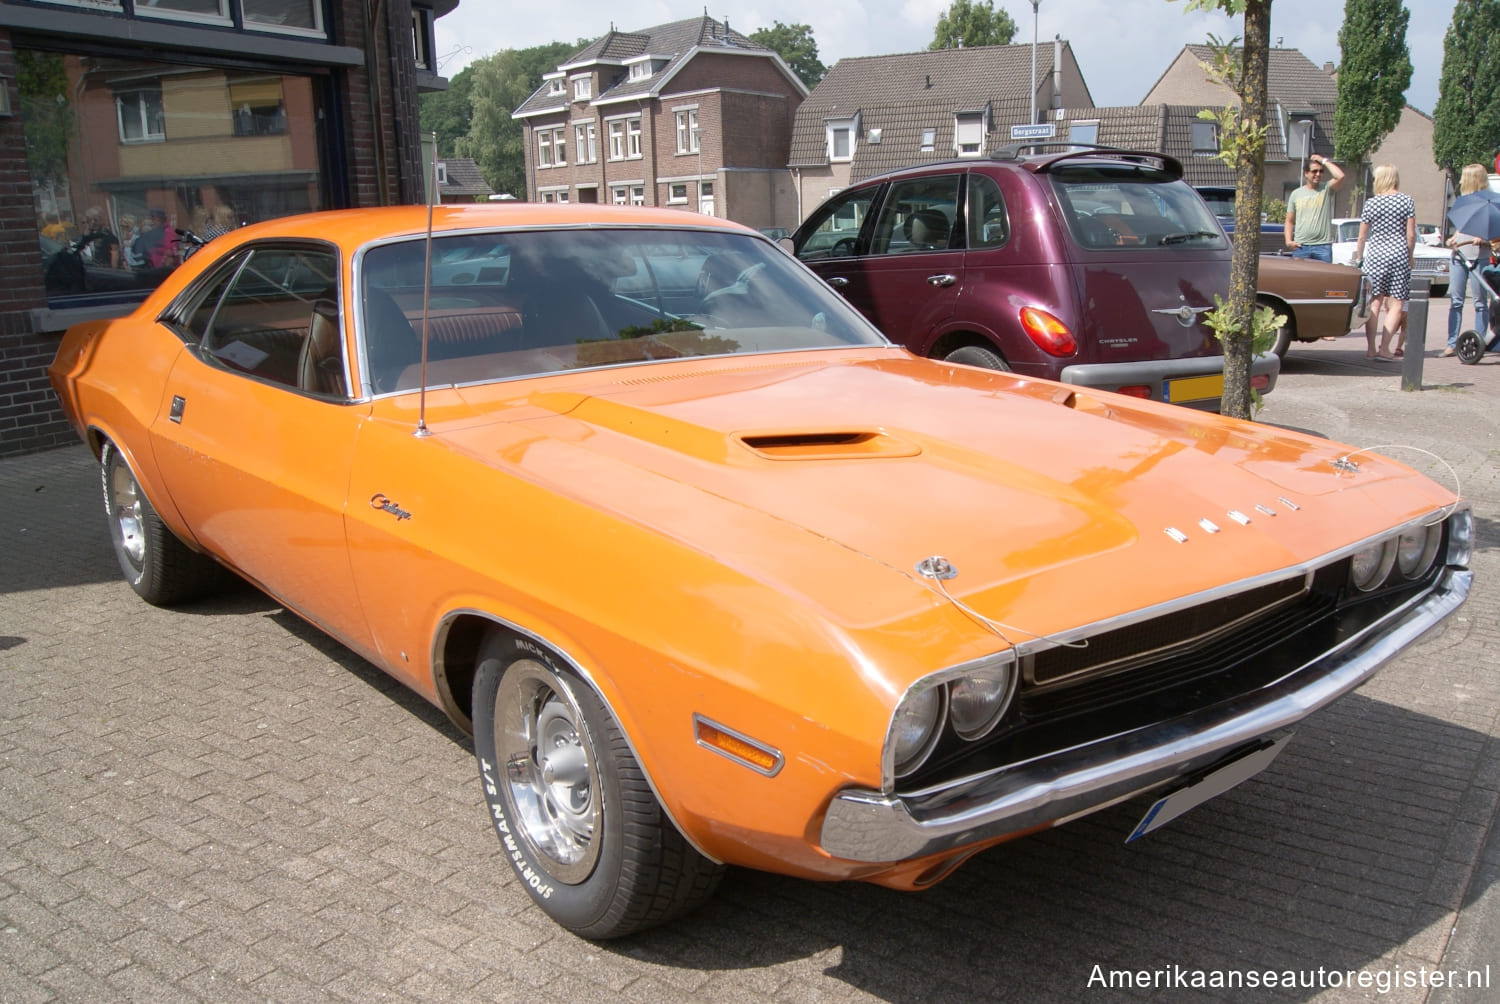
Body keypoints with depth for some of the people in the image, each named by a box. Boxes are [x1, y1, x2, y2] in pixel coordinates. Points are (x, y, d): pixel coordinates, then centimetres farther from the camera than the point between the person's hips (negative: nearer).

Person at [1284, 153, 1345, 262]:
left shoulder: (1326, 189, 7)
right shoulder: (1296, 194, 12)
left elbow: (1340, 177, -15)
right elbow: (1289, 221, 14)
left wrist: (1324, 161, -3)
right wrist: (1288, 240, -2)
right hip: (1300, 246, 2)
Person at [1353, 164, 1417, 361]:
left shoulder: (1371, 203, 1)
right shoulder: (1407, 200, 0)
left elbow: (1362, 236, 4)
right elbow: (1411, 235, -1)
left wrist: (1358, 258, 17)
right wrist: (1409, 256, 13)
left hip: (1375, 256, 1)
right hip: (1399, 256, -1)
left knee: (1374, 303, 5)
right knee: (1397, 304, 2)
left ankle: (1371, 348, 2)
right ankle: (1384, 348, -7)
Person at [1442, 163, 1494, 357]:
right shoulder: (1462, 200, 16)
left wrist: (1483, 239, -24)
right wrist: (1453, 239, 7)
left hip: (1478, 257, -6)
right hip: (1458, 255, 6)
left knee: (1480, 302, 0)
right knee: (1455, 301, 3)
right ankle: (1452, 344, 4)